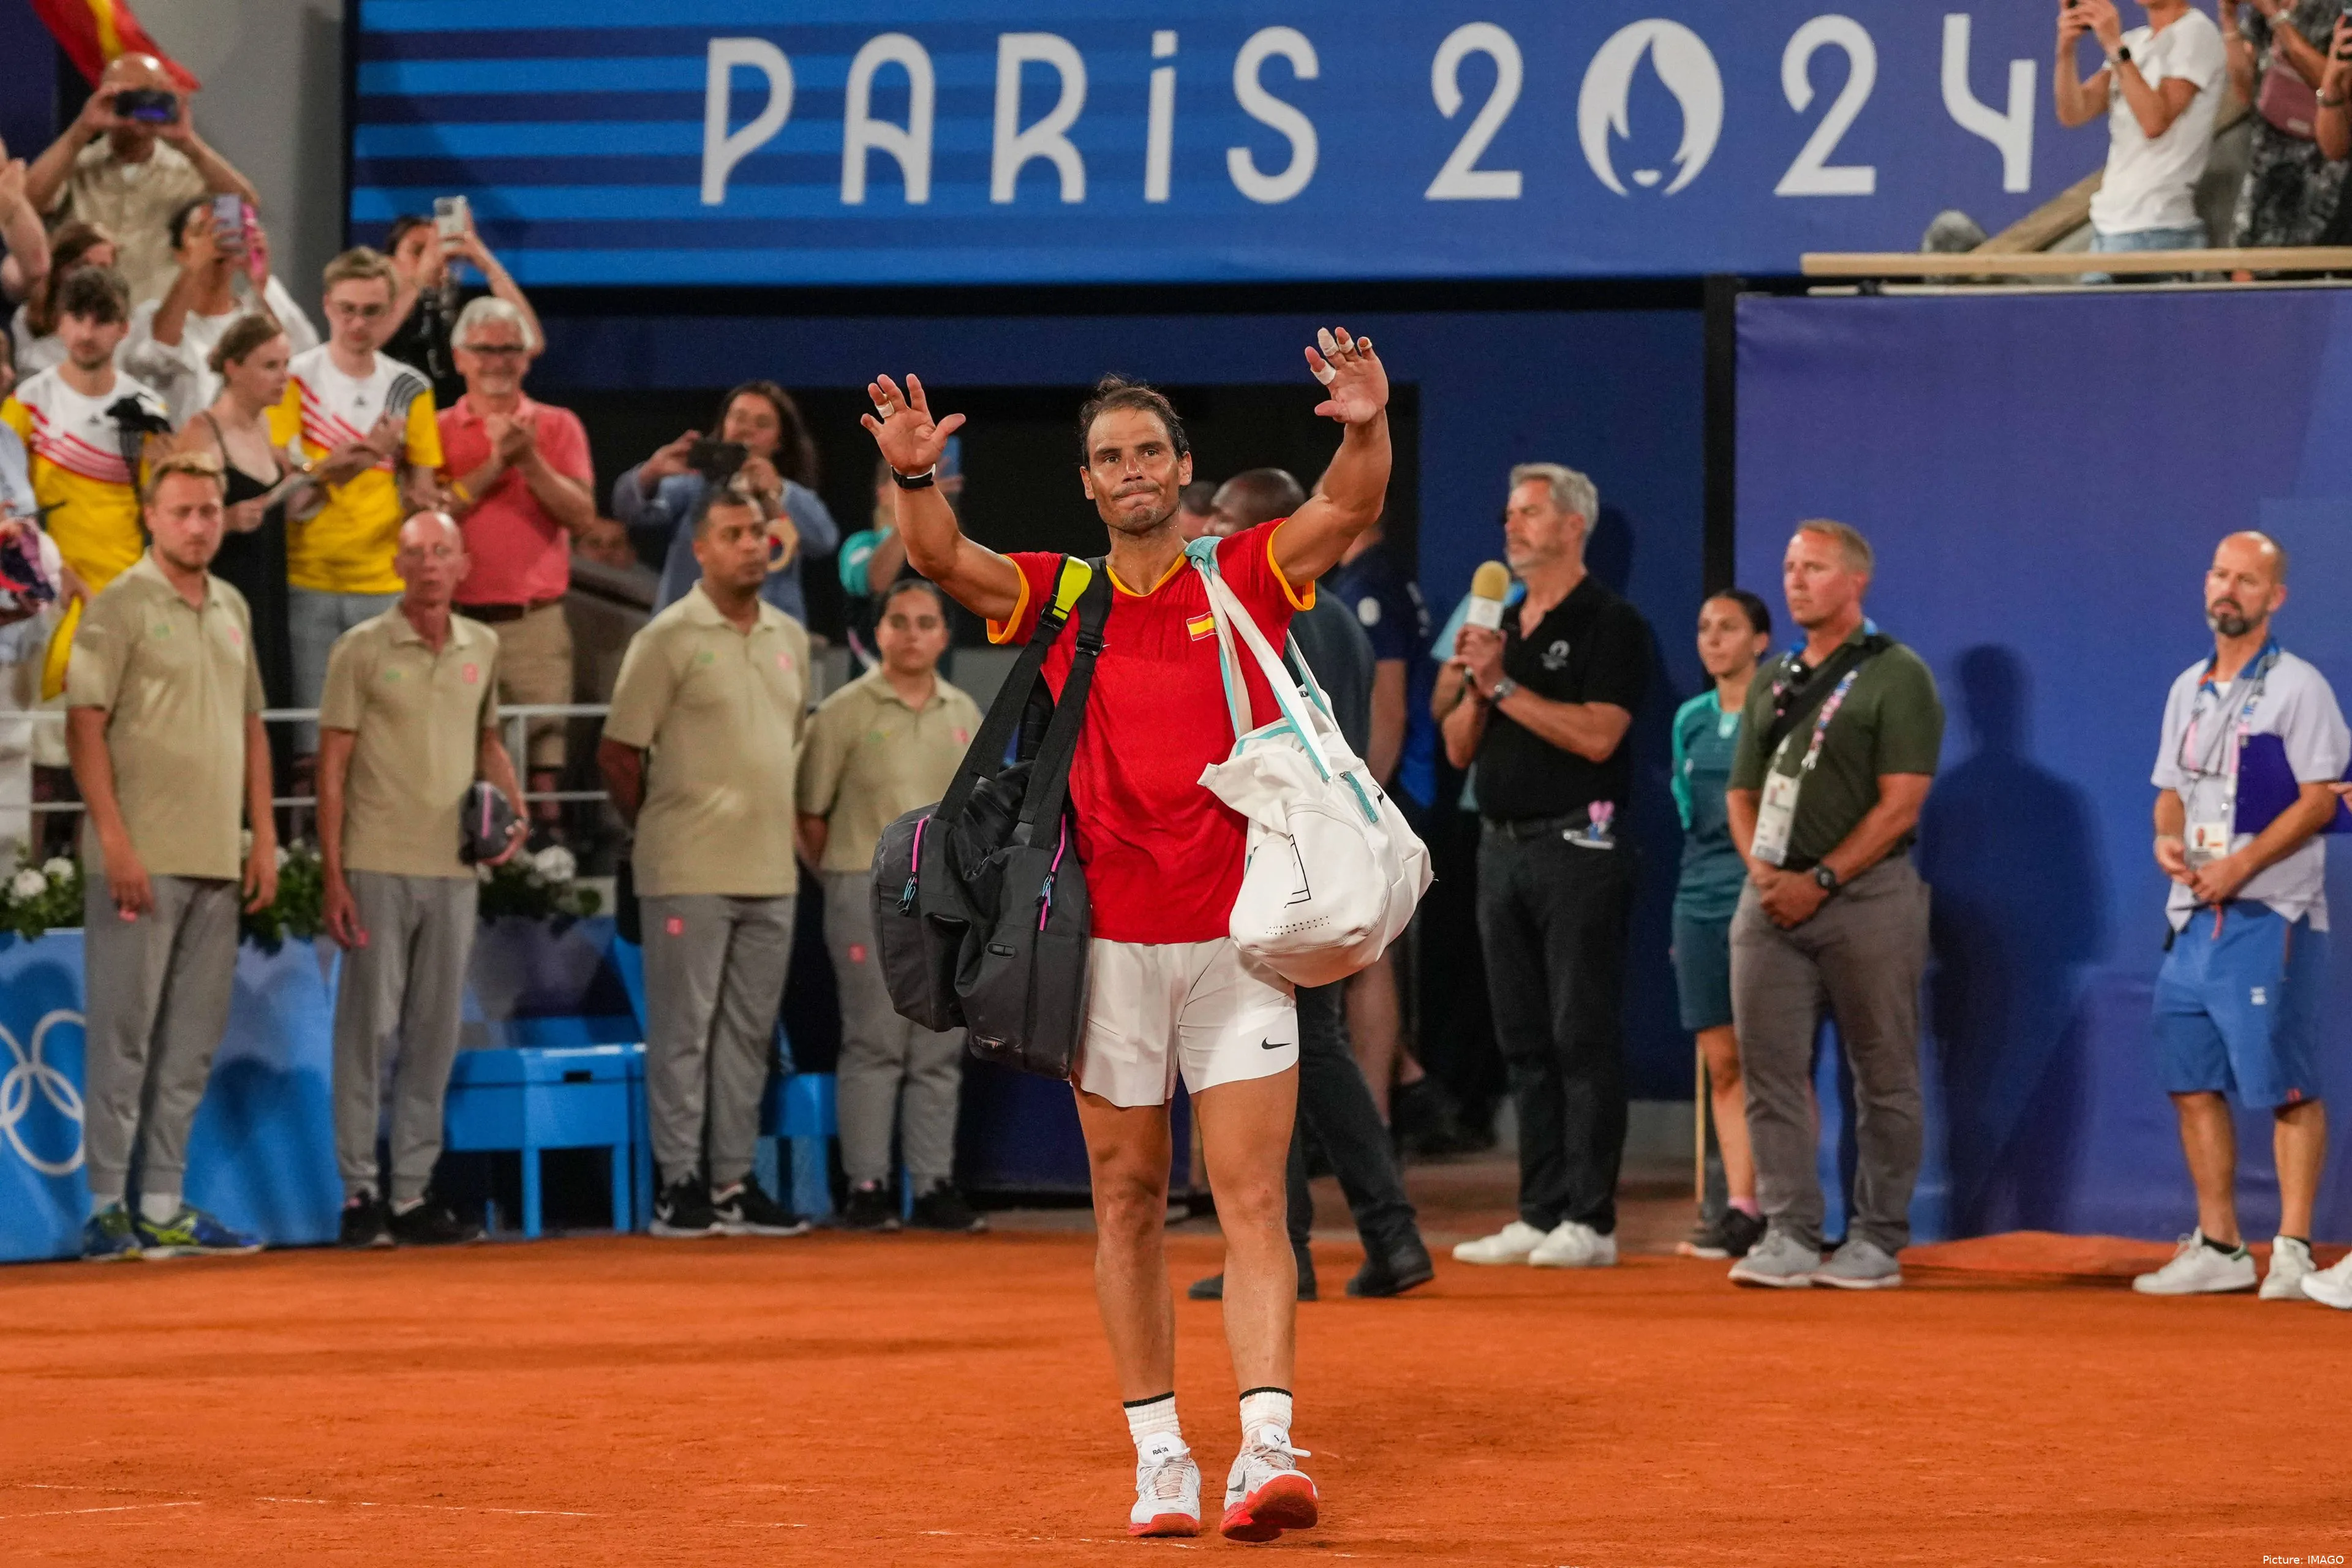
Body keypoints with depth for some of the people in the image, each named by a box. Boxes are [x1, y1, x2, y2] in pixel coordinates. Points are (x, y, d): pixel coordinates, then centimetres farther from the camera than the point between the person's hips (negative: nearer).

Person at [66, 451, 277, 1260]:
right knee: (124, 1034, -4)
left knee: (192, 1041, 9)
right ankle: (107, 1208, -1)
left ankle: (164, 1206, 14)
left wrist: (264, 837, 12)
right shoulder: (120, 607, -6)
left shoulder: (231, 609, 15)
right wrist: (115, 843, -18)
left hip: (218, 861, 7)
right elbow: (85, 726, -11)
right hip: (141, 859, -7)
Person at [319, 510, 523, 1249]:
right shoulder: (362, 649, -4)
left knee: (435, 1033, 7)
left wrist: (513, 812, 4)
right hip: (377, 868, -4)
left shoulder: (482, 648, 9)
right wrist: (333, 877, -10)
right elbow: (333, 765, -4)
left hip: (453, 869, 4)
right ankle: (360, 1192, 2)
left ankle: (412, 1191, 13)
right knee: (370, 1027, -3)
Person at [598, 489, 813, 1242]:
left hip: (771, 870, 6)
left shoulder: (790, 637, 12)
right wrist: (659, 831, 1)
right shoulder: (667, 639, -7)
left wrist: (791, 828, 13)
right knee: (684, 1030, -2)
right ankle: (680, 1183, 1)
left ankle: (734, 1182, 14)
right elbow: (618, 753, -4)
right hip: (691, 874, -6)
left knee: (749, 1032, 9)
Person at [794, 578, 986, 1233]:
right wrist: (842, 879, 0)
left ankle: (935, 1185, 11)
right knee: (874, 1041, -3)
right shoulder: (845, 712, -3)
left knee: (940, 1046, 6)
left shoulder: (964, 714, 11)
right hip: (869, 890, -4)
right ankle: (867, 1186, 1)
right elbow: (810, 812, -1)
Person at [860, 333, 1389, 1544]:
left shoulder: (1251, 574, 5)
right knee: (1128, 1203, 5)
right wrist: (914, 480, -26)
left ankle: (1266, 1449, -17)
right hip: (1110, 941, 2)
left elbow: (1349, 508, -10)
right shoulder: (1058, 595, 8)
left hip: (1236, 940, -2)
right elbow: (941, 560, -6)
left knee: (1253, 1201, -8)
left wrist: (1368, 429, -30)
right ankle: (1160, 1461, 11)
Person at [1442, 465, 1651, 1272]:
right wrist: (1473, 685, -3)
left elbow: (1596, 734, -18)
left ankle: (1590, 1221, -7)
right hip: (1504, 845, 8)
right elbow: (1459, 749, 15)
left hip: (1577, 846, -8)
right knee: (1524, 1040, 7)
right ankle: (1539, 1214, 10)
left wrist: (1503, 686, -15)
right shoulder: (1502, 626, 17)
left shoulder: (1610, 625, -5)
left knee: (1583, 1038, -7)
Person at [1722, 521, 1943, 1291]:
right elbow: (1742, 793, 19)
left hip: (1866, 894, -6)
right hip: (1772, 900, 6)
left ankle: (1877, 1240, 3)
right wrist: (1760, 866, -1)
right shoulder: (1772, 683, 17)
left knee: (1882, 1076, -1)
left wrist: (1820, 880, -14)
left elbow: (1900, 803, -10)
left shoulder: (1896, 677, -3)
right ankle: (1788, 1234, 3)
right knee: (1771, 1070, 0)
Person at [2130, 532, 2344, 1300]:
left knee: (2285, 1086, -8)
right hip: (2194, 916, 7)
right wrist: (2168, 839, -1)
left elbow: (2320, 798, -10)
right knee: (2192, 1082, 6)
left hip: (2270, 917, -7)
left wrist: (2241, 865, -18)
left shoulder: (2298, 687, -4)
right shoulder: (2189, 690, 17)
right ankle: (2218, 1248, 14)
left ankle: (2293, 1251, -5)